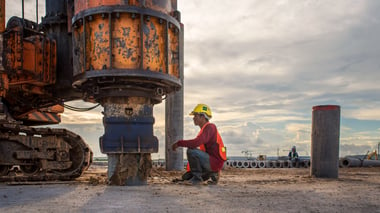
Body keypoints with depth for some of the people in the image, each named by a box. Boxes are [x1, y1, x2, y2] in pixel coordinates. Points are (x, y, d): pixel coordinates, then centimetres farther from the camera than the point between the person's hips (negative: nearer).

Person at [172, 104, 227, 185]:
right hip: (211, 162, 10)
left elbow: (196, 143, -31)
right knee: (186, 177, 13)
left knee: (191, 151, -27)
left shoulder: (209, 127, -15)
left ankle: (197, 177, -13)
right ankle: (212, 174, 13)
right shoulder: (205, 129, 17)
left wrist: (179, 143, -18)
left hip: (215, 162, -10)